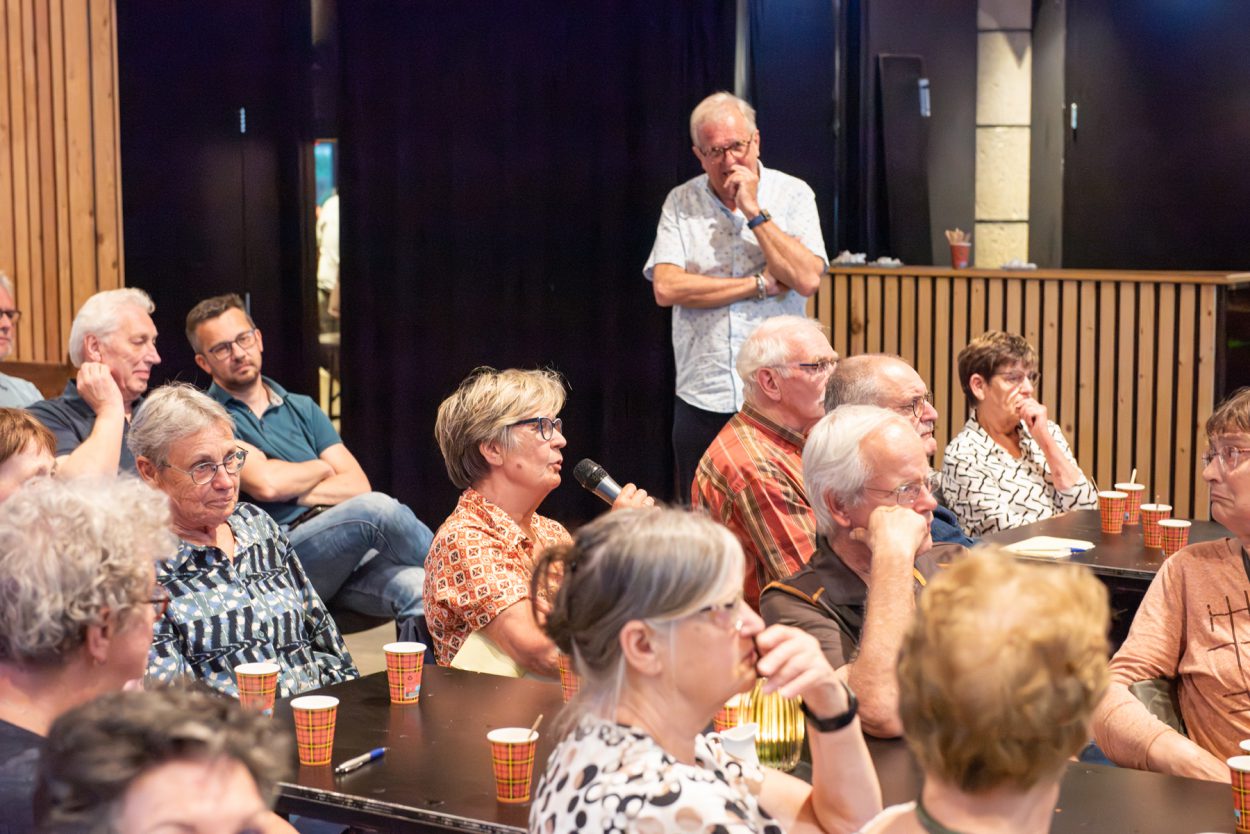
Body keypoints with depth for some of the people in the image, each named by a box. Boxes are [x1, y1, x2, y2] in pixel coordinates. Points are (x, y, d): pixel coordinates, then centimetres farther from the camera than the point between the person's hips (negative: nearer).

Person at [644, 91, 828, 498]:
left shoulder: (793, 195, 3)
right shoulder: (681, 202, 5)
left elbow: (807, 279, -11)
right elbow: (666, 288, -9)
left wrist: (754, 212, -11)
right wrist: (760, 285, -10)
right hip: (702, 398, 1)